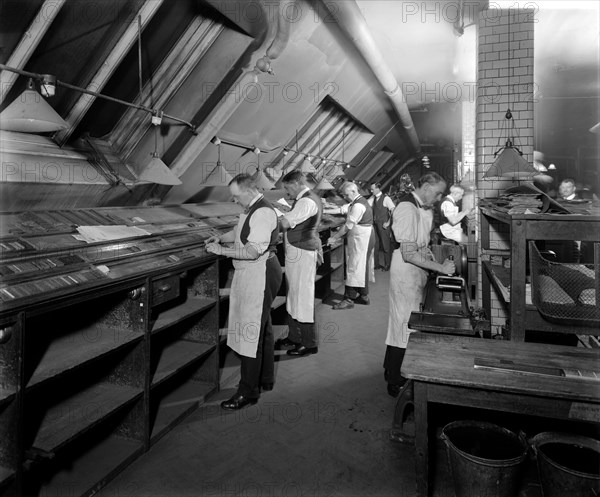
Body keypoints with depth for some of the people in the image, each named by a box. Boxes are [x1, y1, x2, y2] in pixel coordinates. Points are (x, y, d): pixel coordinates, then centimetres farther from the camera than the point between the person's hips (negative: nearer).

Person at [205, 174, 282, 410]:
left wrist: (221, 250, -19)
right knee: (262, 326, 20)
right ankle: (265, 379, 36)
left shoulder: (263, 213, -22)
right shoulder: (250, 209, 10)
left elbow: (252, 252, -27)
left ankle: (248, 392, 8)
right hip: (251, 274, 11)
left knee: (251, 331, -4)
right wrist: (220, 238, 8)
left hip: (260, 275, -11)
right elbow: (239, 232, 25)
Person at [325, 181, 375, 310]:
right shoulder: (356, 202, 13)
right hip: (362, 238, 11)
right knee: (361, 267, 15)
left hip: (361, 239, -11)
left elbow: (348, 226, -19)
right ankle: (363, 296, 24)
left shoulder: (358, 205, -19)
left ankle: (349, 300, -4)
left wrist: (334, 238, -12)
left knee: (354, 267, -8)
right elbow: (342, 209, 14)